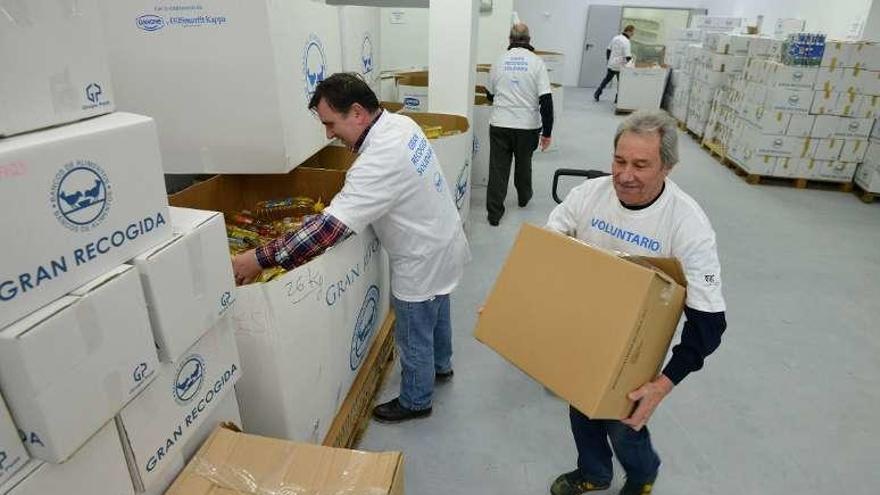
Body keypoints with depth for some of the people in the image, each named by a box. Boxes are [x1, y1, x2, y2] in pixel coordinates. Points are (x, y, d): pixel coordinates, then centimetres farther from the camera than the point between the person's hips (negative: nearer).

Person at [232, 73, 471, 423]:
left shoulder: (380, 161, -35)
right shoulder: (400, 122, -5)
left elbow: (331, 227, -37)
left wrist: (260, 259, -32)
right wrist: (340, 203, 3)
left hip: (422, 262, -9)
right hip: (443, 243, 9)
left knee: (414, 339, 14)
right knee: (436, 313, 30)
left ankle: (415, 402, 38)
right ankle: (441, 365, 55)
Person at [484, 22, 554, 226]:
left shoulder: (499, 61, 3)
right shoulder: (536, 62, -4)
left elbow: (490, 95, 15)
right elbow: (546, 100, -11)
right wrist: (547, 132, -5)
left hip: (499, 124, 0)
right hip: (528, 125, 0)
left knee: (498, 168, 5)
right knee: (524, 162, 21)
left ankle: (494, 213, 3)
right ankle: (524, 197, 42)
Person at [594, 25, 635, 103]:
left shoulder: (615, 38, 6)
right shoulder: (626, 42, -17)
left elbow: (608, 50, 14)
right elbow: (628, 57, -22)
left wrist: (608, 60, 23)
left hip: (611, 65, 7)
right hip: (620, 66, -6)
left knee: (606, 79, 20)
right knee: (621, 82, 8)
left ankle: (596, 94, 18)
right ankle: (618, 99, 13)